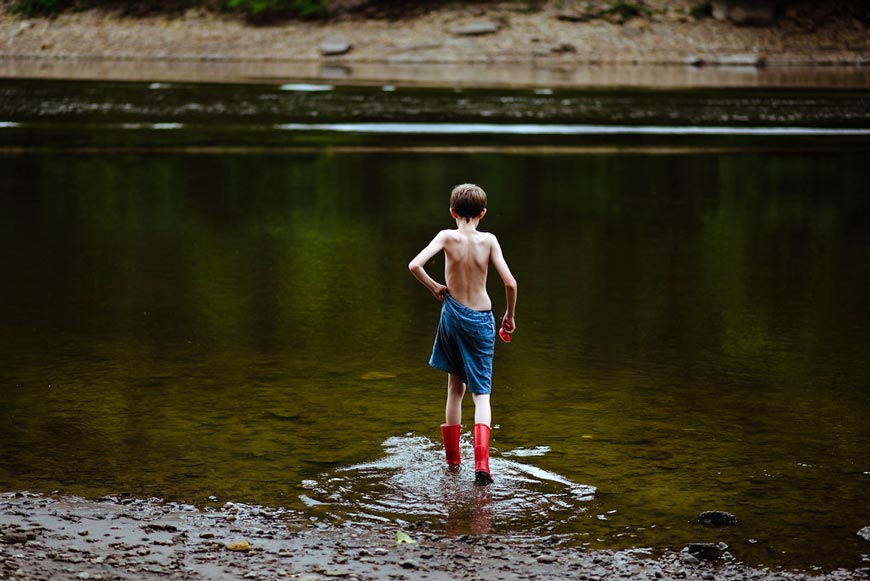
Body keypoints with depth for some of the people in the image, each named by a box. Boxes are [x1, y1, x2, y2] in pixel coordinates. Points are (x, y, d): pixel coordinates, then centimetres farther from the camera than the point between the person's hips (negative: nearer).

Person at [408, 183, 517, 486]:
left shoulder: (447, 236, -9)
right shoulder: (488, 240, -7)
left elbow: (414, 265, -21)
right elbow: (510, 283, -12)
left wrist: (433, 287, -4)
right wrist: (509, 315, 4)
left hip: (453, 315, 1)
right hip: (481, 320, -1)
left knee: (455, 387, 17)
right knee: (481, 393, 1)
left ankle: (452, 458, 24)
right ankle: (481, 463, -17)